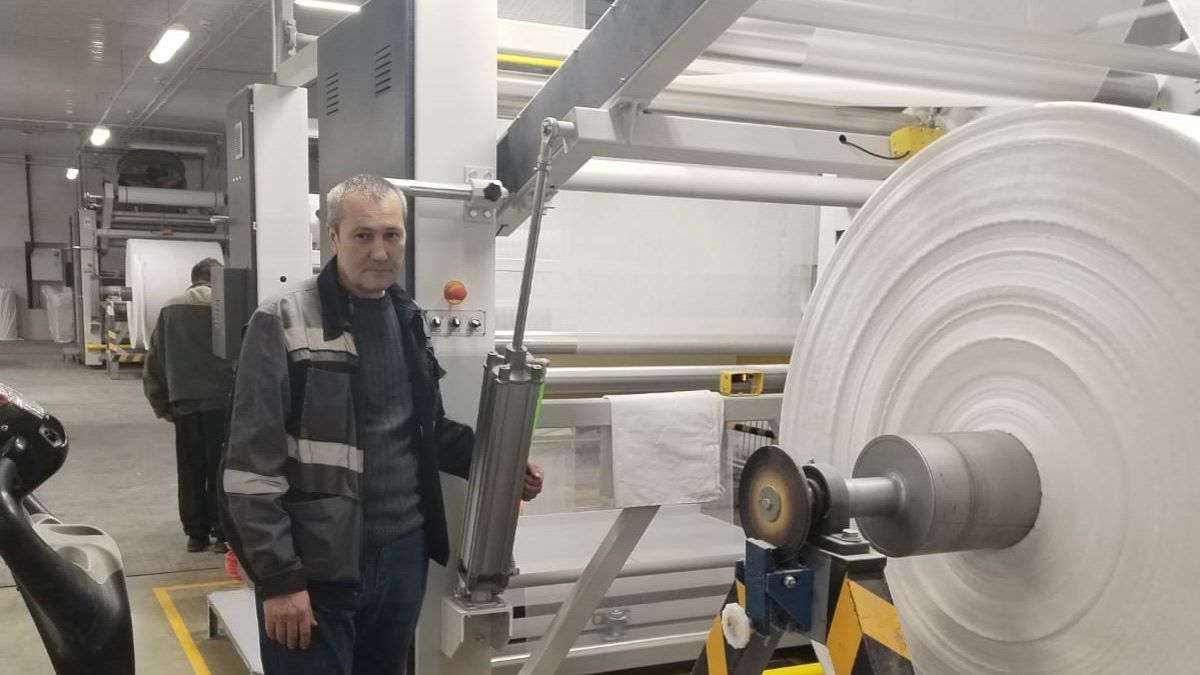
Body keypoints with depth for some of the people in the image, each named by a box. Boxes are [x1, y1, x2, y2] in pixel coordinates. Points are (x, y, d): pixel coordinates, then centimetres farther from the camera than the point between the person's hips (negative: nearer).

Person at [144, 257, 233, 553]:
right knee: (220, 469, 4)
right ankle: (223, 531, 7)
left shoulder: (170, 309, 9)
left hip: (184, 402, 3)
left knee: (190, 471, 11)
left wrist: (161, 403, 15)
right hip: (220, 400, -3)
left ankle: (195, 533, 16)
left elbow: (154, 360, 10)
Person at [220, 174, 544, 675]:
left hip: (403, 555, 6)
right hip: (315, 569, -6)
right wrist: (278, 579, -15)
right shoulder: (283, 325, -11)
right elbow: (252, 468, -14)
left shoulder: (408, 320, 8)